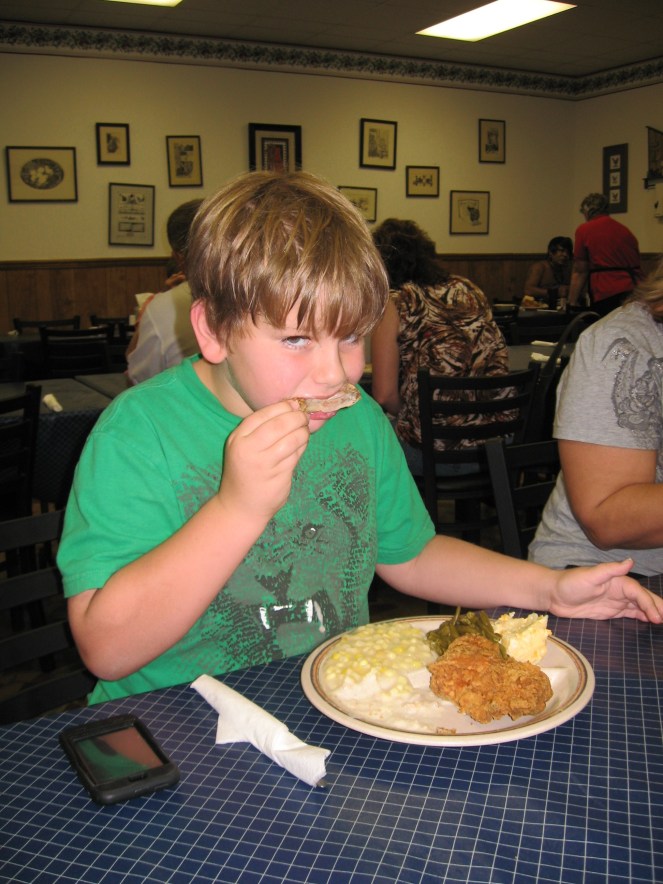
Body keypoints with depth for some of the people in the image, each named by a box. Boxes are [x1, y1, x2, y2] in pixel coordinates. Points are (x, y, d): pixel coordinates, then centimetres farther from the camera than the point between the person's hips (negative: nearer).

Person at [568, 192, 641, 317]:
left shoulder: (584, 230, 1)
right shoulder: (625, 230, 17)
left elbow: (580, 272, 0)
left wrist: (572, 302, 6)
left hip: (606, 295, -5)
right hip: (633, 291, 5)